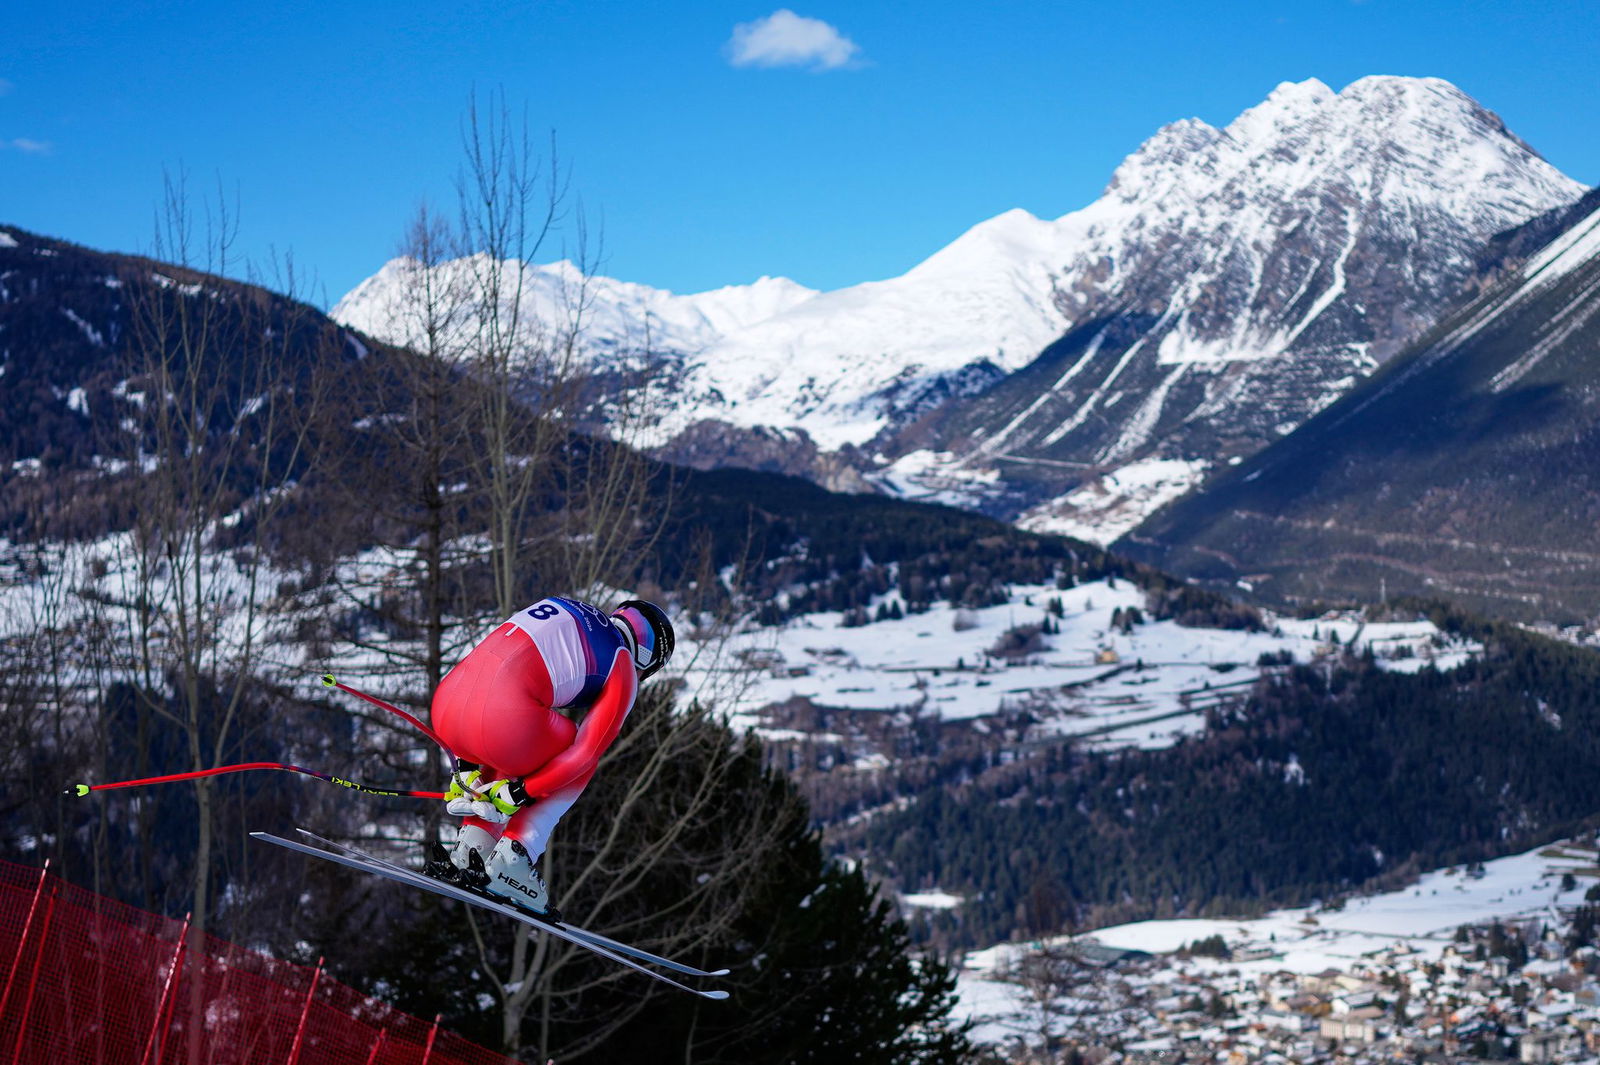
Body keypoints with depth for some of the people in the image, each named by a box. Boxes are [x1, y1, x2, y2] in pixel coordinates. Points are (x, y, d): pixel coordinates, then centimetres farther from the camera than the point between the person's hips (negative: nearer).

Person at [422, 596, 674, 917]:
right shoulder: (622, 669, 14)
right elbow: (587, 752, 7)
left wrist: (466, 765, 28)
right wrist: (520, 793, 12)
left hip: (445, 703, 6)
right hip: (504, 717, -6)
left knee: (507, 754, 38)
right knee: (580, 762, 25)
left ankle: (472, 848, 18)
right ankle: (510, 861, 10)